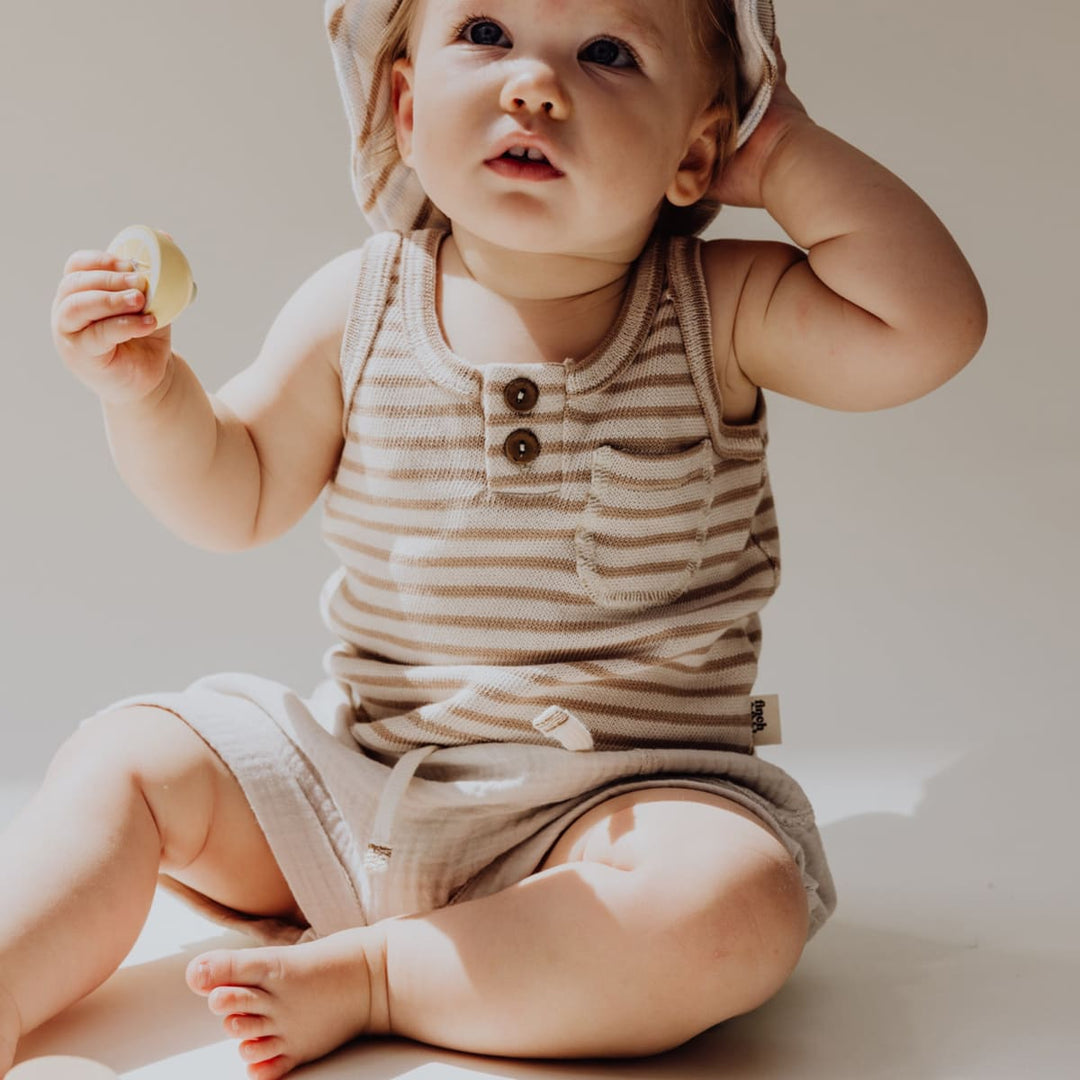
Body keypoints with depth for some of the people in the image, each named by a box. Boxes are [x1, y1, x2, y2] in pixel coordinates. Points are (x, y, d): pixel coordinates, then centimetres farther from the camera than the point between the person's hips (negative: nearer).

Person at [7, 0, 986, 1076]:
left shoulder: (723, 312, -7)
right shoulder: (355, 310, -2)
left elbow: (933, 326, -20)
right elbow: (234, 499, 7)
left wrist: (789, 154, -15)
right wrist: (148, 393, -13)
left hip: (611, 814, -2)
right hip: (351, 782, 3)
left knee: (734, 907, -31)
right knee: (128, 758, -7)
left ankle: (368, 976, -18)